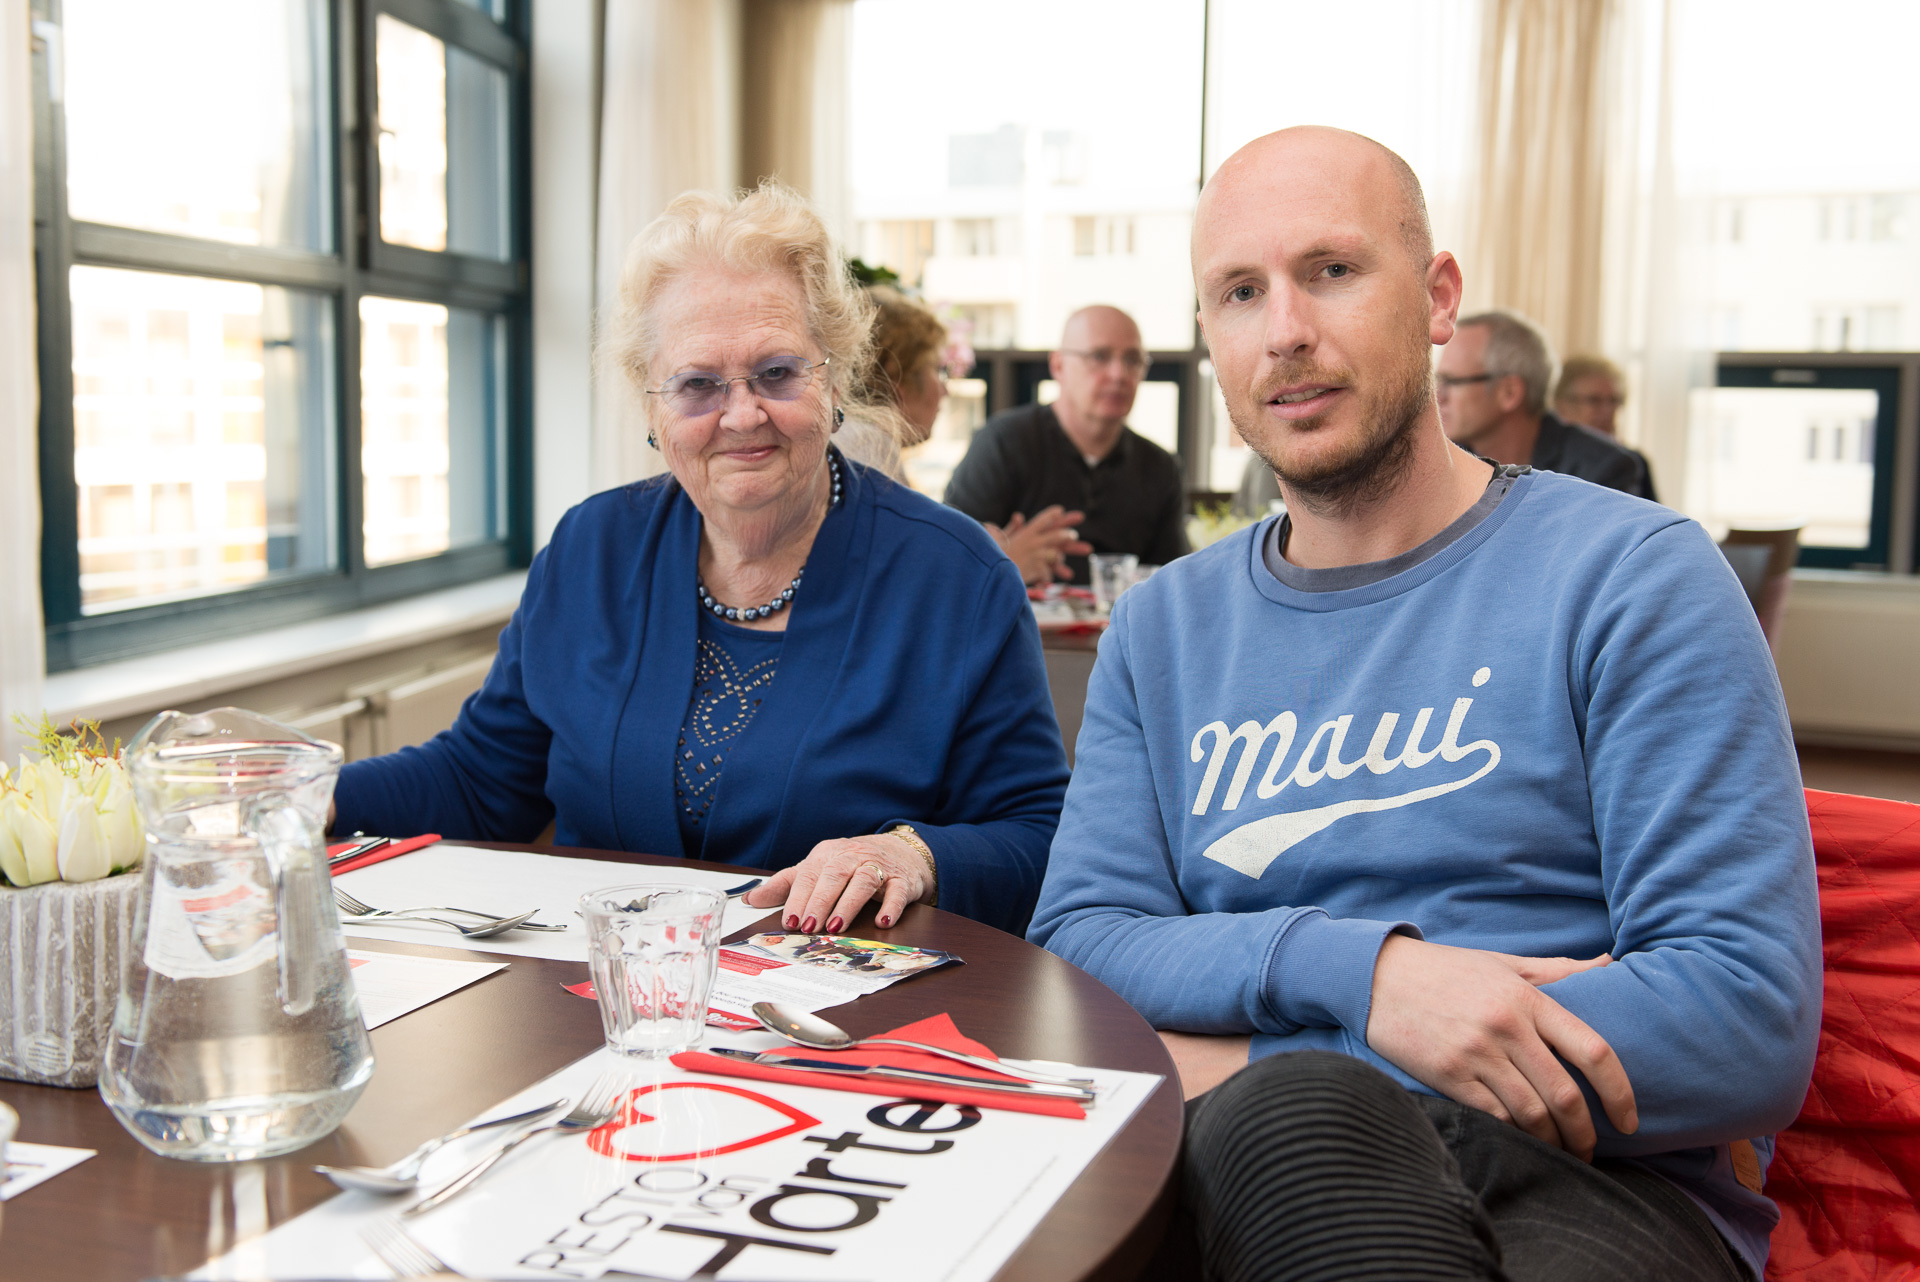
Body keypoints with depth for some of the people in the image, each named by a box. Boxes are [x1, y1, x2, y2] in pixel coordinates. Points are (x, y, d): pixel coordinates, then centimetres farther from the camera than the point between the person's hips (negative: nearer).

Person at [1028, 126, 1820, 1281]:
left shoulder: (1629, 578, -1)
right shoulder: (1162, 629, 13)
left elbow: (1752, 1023, -9)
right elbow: (1076, 943, 5)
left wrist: (1257, 1083, -11)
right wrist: (1357, 967, -15)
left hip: (1600, 1180, 0)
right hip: (1252, 1174, 1)